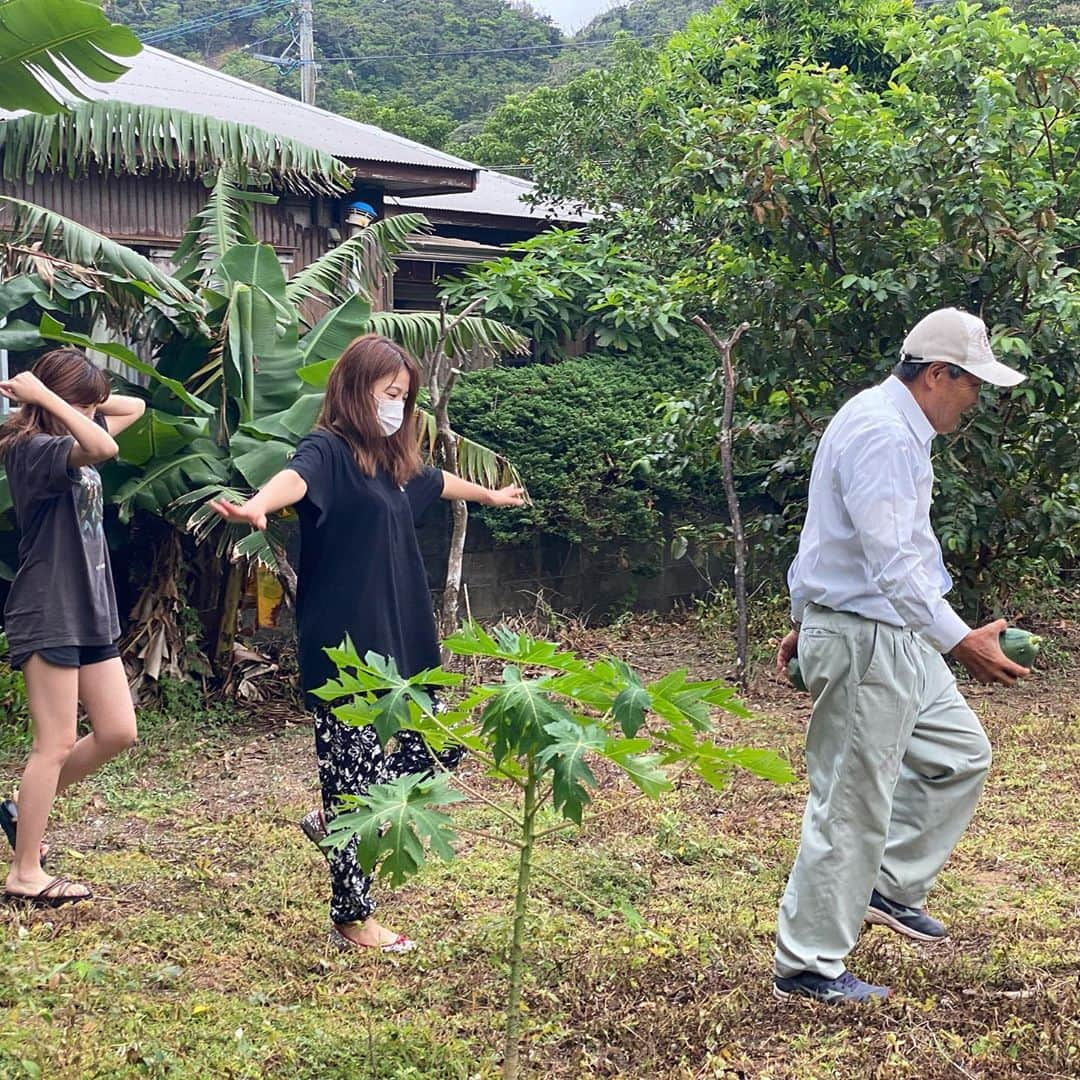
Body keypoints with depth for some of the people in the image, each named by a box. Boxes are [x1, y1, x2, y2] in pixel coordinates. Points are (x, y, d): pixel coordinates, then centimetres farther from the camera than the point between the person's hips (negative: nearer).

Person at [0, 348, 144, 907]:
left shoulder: (71, 444, 12)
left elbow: (134, 407, 22)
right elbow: (103, 448, -34)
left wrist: (83, 404, 9)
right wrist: (45, 396, -23)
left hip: (89, 612, 9)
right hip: (48, 615, -9)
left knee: (117, 732, 9)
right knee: (56, 744, -3)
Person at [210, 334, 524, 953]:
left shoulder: (390, 460, 14)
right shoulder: (330, 450, -11)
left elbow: (437, 481, 36)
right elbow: (297, 476, -35)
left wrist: (489, 495, 55)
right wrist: (258, 506, -58)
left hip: (396, 646, 9)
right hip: (344, 652, -9)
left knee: (432, 749, 10)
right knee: (357, 777, -3)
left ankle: (334, 822, 30)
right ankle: (352, 919, 10)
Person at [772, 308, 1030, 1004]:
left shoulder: (896, 427, 14)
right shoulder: (883, 434, -20)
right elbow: (892, 562, -27)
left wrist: (804, 622, 27)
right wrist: (963, 642, -28)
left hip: (896, 638, 11)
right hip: (864, 640, -11)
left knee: (960, 755, 18)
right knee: (852, 806, -3)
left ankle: (893, 889, 27)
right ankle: (807, 967, 8)